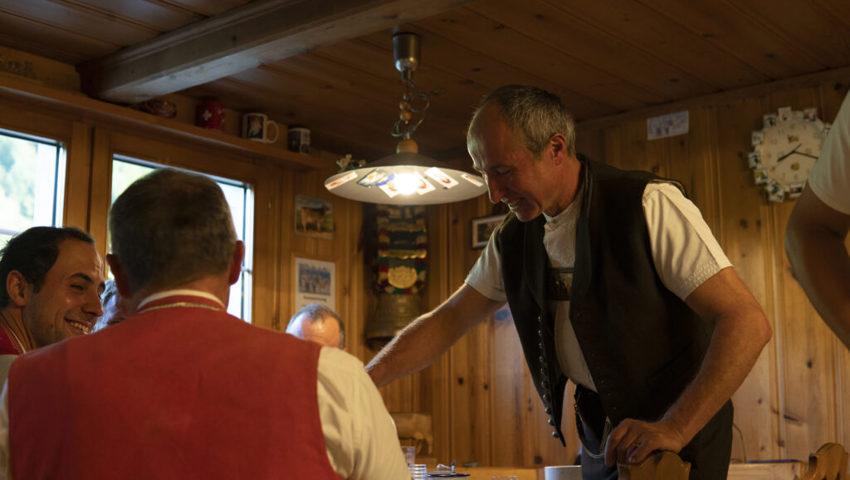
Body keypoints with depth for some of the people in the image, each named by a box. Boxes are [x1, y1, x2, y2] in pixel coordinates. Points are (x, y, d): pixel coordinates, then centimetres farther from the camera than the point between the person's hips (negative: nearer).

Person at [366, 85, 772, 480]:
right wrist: (362, 381, -6)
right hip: (601, 434, 5)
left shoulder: (648, 206, -19)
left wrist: (674, 429, -32)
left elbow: (747, 323, -24)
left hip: (681, 428, -5)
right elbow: (448, 320, 7)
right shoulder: (514, 238, 1)